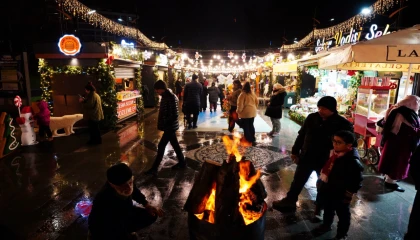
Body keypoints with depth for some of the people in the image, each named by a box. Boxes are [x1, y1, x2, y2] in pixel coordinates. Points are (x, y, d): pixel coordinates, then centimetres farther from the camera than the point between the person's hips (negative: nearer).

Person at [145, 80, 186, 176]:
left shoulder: (171, 98, -21)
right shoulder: (165, 96, 8)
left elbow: (175, 115, -23)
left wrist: (164, 124, -18)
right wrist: (163, 123, 9)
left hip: (170, 126, -9)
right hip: (169, 126, 9)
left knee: (161, 146, -3)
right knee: (175, 144, 17)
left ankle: (154, 169, 6)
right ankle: (182, 163, 31)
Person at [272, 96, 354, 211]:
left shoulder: (344, 124, -15)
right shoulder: (312, 118, -6)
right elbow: (301, 135, 4)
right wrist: (295, 151, 7)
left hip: (326, 161, -2)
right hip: (306, 157, 3)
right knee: (297, 181, 16)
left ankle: (319, 208, 39)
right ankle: (290, 200, 36)